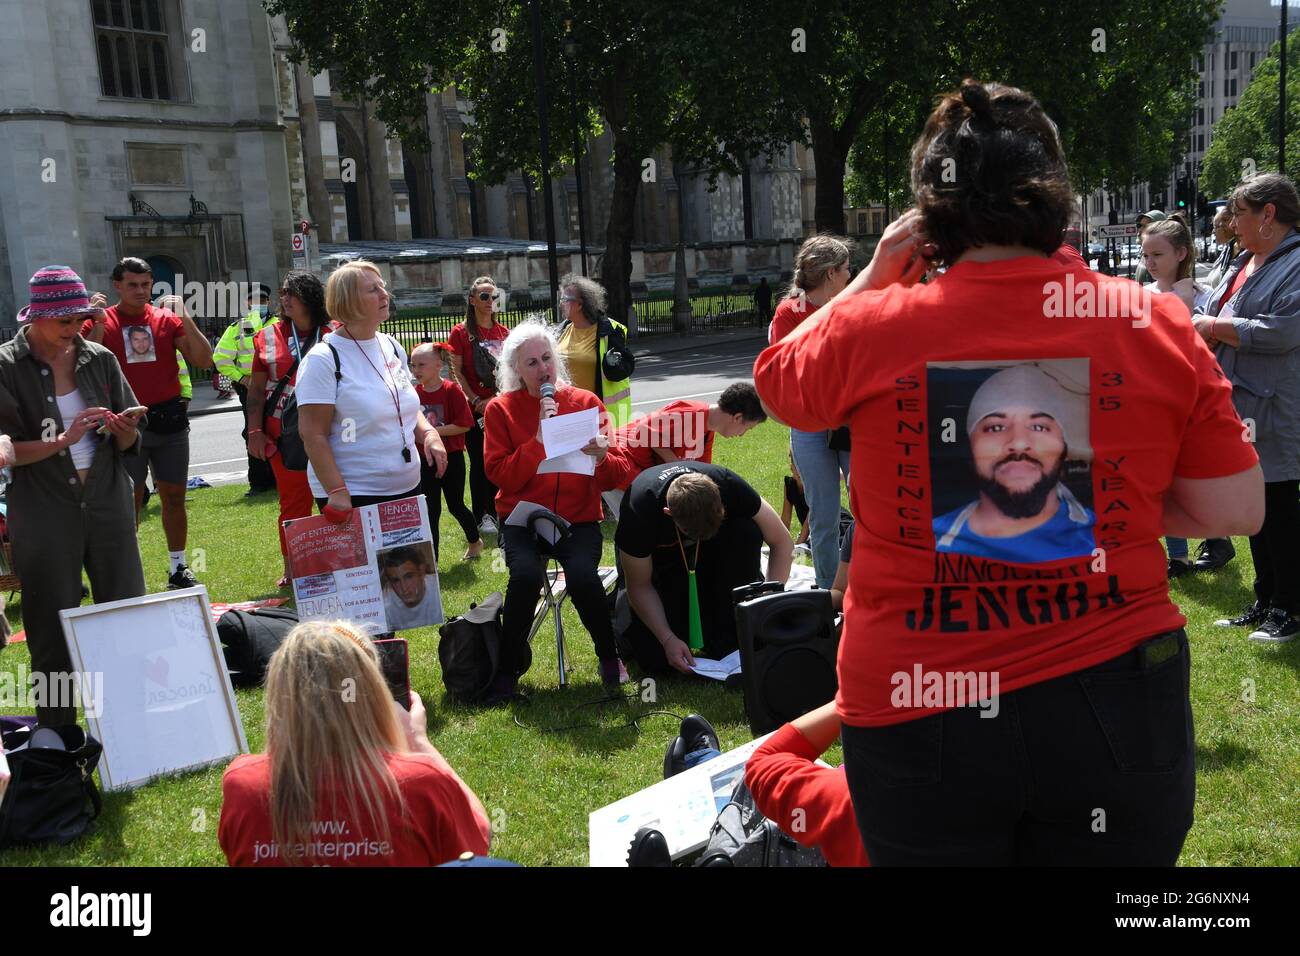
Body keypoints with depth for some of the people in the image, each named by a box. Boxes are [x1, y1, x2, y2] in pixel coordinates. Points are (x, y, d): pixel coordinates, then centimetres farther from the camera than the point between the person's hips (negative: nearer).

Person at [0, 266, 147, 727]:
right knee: (52, 633, 6)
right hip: (45, 516, -3)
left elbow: (129, 444, 9)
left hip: (108, 504, 3)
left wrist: (124, 430, -13)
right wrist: (62, 441, -21)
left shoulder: (100, 359, 5)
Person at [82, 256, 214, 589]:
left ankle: (178, 567, 21)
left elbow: (203, 360, -3)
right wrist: (99, 323, -19)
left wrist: (185, 318, -13)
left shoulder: (167, 319, 4)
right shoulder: (100, 322, 0)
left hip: (169, 420, 2)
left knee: (174, 496, 9)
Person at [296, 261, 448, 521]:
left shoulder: (391, 346, 9)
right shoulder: (323, 359, -12)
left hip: (407, 489, 7)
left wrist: (428, 433, 1)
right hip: (353, 499, -7)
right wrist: (337, 493, -21)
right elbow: (313, 435, -15)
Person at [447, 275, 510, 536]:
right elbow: (456, 371, -6)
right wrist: (476, 400, -13)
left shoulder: (504, 332, 9)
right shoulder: (461, 332, -3)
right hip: (475, 408, -4)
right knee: (479, 463, 2)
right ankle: (481, 516, 12)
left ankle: (497, 511, 20)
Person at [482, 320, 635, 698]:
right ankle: (508, 668, -6)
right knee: (526, 574, -31)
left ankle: (609, 656, -1)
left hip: (578, 519, 0)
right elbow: (500, 476, -9)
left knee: (582, 575, -29)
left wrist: (602, 458, -23)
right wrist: (538, 440, -19)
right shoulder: (501, 409, 1)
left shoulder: (585, 402, 3)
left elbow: (618, 475, 0)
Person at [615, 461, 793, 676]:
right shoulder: (639, 510, -36)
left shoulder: (728, 485, -31)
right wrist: (668, 640, -29)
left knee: (748, 531, -31)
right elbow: (640, 586, -22)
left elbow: (782, 543, -21)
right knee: (659, 660, -22)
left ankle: (727, 639, -17)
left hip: (710, 554, 3)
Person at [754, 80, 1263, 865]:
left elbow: (775, 381, 11)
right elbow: (1237, 511, -1)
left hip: (917, 713, -1)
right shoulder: (1156, 326, -6)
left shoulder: (869, 328, -10)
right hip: (1115, 703, 1)